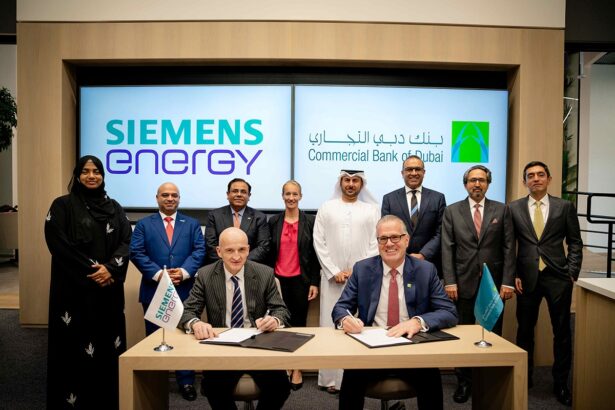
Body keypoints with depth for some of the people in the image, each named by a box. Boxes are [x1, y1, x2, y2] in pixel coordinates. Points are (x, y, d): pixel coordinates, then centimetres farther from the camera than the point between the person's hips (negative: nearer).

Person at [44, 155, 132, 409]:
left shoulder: (114, 208, 12)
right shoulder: (63, 205, 2)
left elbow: (126, 241, 3)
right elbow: (58, 244, -9)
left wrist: (109, 268, -14)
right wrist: (90, 271, -13)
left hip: (109, 288, 3)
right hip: (75, 287, -3)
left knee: (108, 345, 6)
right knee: (75, 347, 0)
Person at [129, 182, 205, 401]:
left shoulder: (192, 224, 11)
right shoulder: (144, 224, 8)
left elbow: (199, 251, 0)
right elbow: (136, 252, -3)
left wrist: (184, 272, -16)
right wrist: (157, 274, -16)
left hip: (184, 290, 0)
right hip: (154, 290, 0)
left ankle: (186, 382, 16)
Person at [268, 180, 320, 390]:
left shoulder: (309, 221, 0)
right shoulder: (274, 221, 4)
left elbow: (314, 253, 1)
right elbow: (270, 252, 7)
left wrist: (314, 282, -2)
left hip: (301, 280, -1)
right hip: (279, 279, 1)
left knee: (299, 321, 6)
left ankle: (297, 368, 18)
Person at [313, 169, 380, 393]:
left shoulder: (372, 210, 7)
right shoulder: (326, 208, 7)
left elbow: (376, 244, 1)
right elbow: (319, 242, 2)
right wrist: (334, 272, -6)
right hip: (332, 277, 0)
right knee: (331, 325, 2)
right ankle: (331, 378, 12)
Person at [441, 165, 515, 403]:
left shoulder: (501, 210, 7)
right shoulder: (452, 211, 5)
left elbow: (509, 248, 2)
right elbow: (447, 249, 0)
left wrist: (507, 281, -5)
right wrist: (450, 281, -7)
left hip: (494, 284, 1)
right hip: (464, 283, 0)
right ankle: (464, 381, 19)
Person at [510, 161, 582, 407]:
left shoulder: (565, 207, 4)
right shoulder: (514, 208, 4)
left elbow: (575, 243, 6)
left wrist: (572, 273, -3)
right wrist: (513, 275, -2)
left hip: (557, 277, 0)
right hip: (527, 277, 0)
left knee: (562, 331, 6)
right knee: (525, 329, 9)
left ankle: (560, 383, 21)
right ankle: (524, 377, 25)